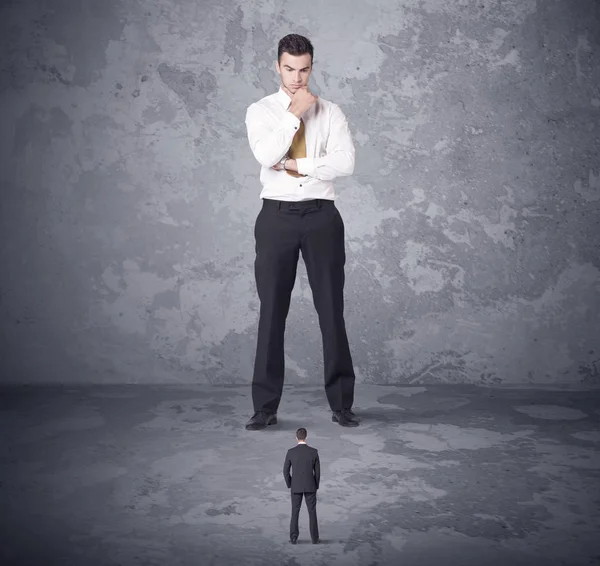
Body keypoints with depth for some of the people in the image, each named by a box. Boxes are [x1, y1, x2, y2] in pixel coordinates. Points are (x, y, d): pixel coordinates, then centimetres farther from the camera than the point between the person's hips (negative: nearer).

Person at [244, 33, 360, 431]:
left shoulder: (330, 112, 7)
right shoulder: (260, 111, 6)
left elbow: (346, 163, -8)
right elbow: (266, 155, -14)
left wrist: (295, 165, -10)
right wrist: (295, 114, -13)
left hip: (321, 216, 0)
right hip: (277, 216, 0)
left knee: (332, 310, 3)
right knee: (272, 312, 2)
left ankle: (342, 403, 14)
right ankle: (266, 407, 10)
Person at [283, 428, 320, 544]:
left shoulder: (290, 452, -9)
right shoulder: (314, 452, -9)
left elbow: (285, 471, -5)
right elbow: (317, 471, -4)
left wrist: (290, 486, 8)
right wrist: (316, 487, 9)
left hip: (296, 486, 0)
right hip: (310, 486, 0)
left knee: (295, 512, 10)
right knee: (312, 512, 8)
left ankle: (293, 538, 8)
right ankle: (314, 538, 8)